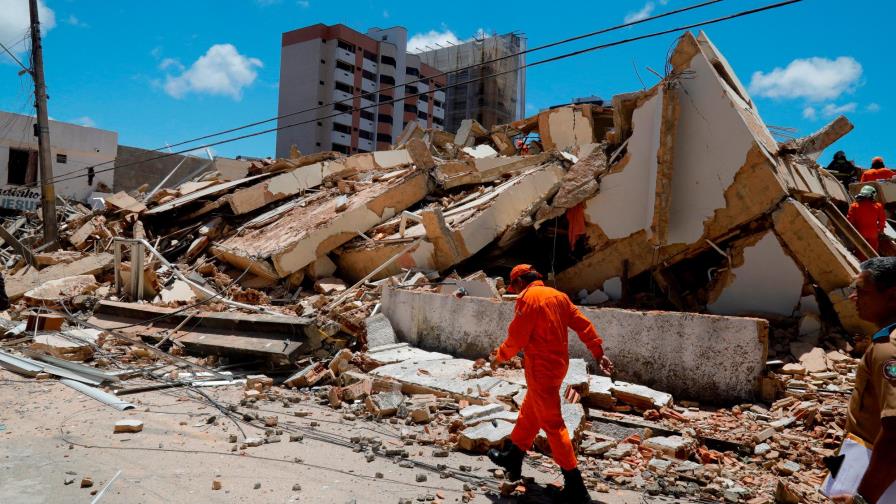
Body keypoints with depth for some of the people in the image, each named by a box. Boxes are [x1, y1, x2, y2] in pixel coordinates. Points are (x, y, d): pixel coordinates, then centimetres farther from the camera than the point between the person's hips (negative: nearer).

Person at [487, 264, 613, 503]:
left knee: (551, 423, -3)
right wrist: (599, 352, 8)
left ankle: (574, 484, 0)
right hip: (558, 364, 9)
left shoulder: (528, 298, -14)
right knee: (529, 412, 22)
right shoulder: (558, 295, 9)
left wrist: (499, 356, 1)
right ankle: (513, 458, 37)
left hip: (541, 368, -9)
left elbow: (517, 338, -15)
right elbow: (582, 324, 7)